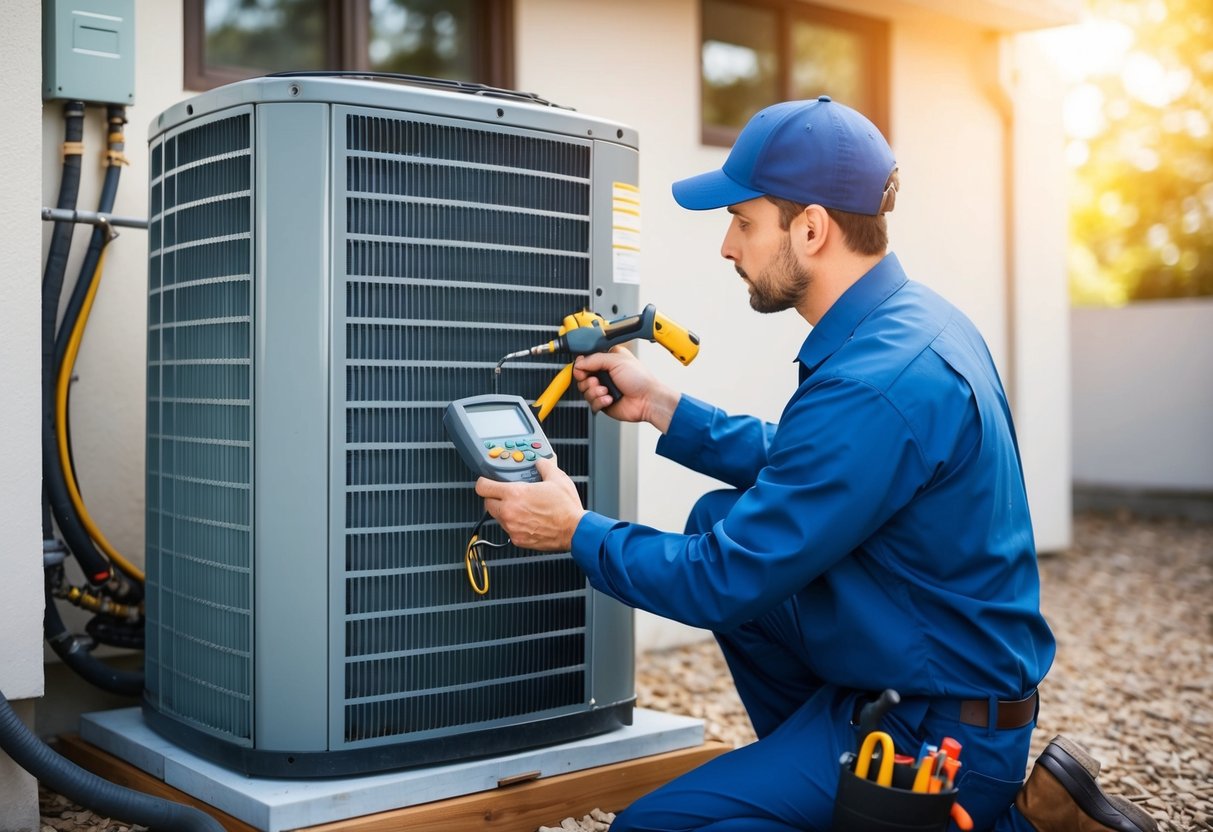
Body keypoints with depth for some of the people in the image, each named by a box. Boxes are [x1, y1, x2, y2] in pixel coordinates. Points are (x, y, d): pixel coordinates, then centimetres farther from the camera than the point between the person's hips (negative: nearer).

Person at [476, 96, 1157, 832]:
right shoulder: (914, 316, 2)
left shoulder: (875, 384, -29)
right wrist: (661, 405, 10)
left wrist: (579, 533, -9)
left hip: (941, 734, -9)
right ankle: (808, 770, 18)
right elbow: (794, 466, 15)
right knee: (718, 518, 12)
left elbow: (724, 583, -23)